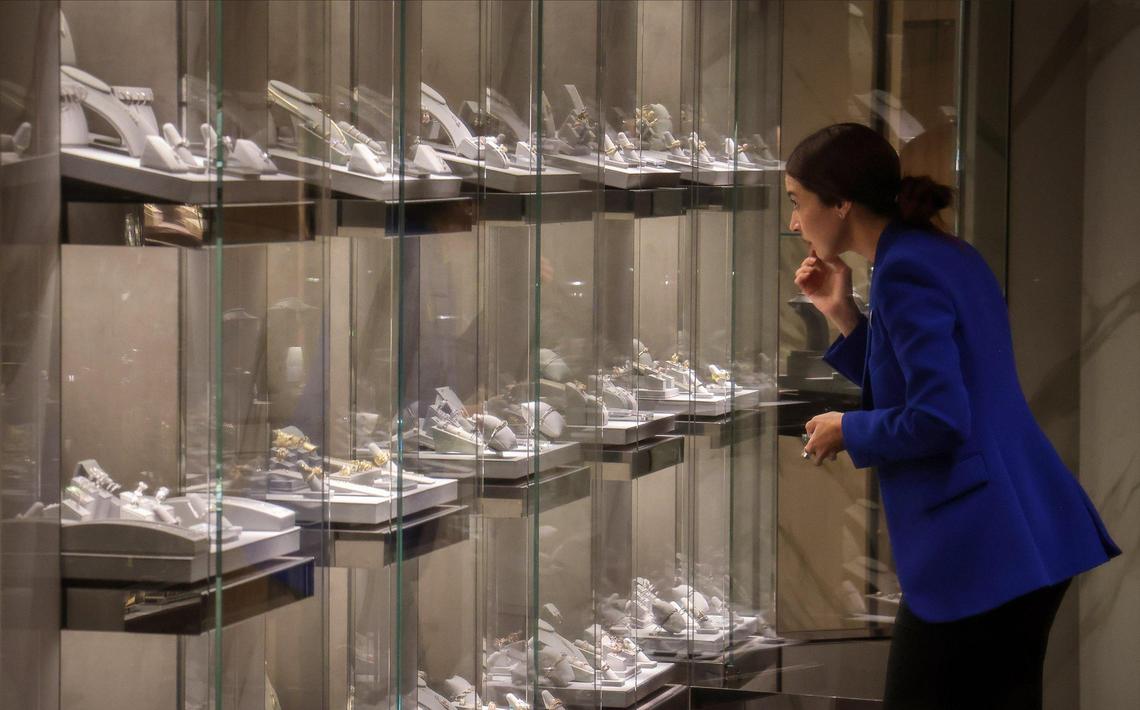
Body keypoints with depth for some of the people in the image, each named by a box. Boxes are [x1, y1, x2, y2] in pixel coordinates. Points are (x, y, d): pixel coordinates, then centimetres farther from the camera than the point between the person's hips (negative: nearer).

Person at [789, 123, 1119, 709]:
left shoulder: (904, 272, -16)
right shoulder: (947, 254, 14)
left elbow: (937, 420, -23)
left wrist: (846, 430, -6)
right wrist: (844, 316, 14)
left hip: (973, 552, -10)